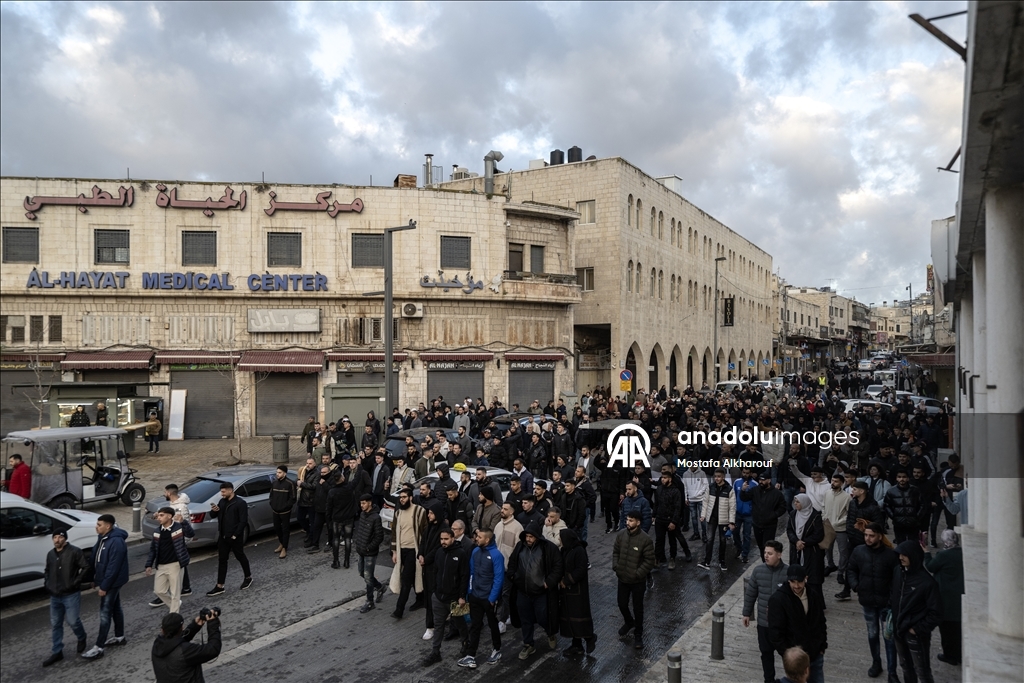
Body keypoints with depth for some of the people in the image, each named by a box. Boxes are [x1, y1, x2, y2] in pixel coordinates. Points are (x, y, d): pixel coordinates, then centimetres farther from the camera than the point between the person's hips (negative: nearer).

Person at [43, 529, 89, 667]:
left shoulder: (75, 552, -13)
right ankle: (57, 652, 21)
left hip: (71, 595, -6)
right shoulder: (50, 554, 8)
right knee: (55, 624, 11)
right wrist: (47, 583, 9)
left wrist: (76, 582, -16)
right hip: (55, 596, 6)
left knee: (73, 621, -2)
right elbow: (47, 571, 24)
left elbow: (86, 567, -13)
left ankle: (82, 638, 27)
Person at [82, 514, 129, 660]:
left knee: (105, 613, -4)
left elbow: (113, 567, -26)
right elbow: (96, 559, 13)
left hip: (112, 582, -10)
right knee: (115, 609, 19)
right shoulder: (102, 538, 5)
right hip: (107, 581, 10)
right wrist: (98, 581, 12)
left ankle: (98, 647, 2)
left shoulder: (116, 542, -26)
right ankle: (120, 637, 32)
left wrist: (104, 586, -22)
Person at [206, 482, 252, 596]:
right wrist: (214, 511, -9)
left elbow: (243, 521, -17)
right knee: (222, 561, 8)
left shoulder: (240, 503, -15)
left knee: (241, 557, 9)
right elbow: (213, 516, 14)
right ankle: (220, 586, 13)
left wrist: (235, 535, -20)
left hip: (235, 537, -7)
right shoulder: (222, 501, 8)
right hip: (223, 537, 7)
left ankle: (248, 578, 28)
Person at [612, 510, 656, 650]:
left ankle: (638, 634, 28)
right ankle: (629, 622, 48)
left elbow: (650, 560, -15)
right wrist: (615, 567, -5)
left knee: (638, 608, 9)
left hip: (638, 581, -4)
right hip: (622, 578, 5)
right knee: (622, 604, 19)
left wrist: (638, 574, -17)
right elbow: (615, 551, 7)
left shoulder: (646, 539, -20)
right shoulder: (621, 534, -6)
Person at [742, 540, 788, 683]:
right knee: (766, 652, 16)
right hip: (763, 621, 3)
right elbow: (750, 593, 3)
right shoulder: (758, 570, -7)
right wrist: (746, 613, 7)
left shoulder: (788, 572, -17)